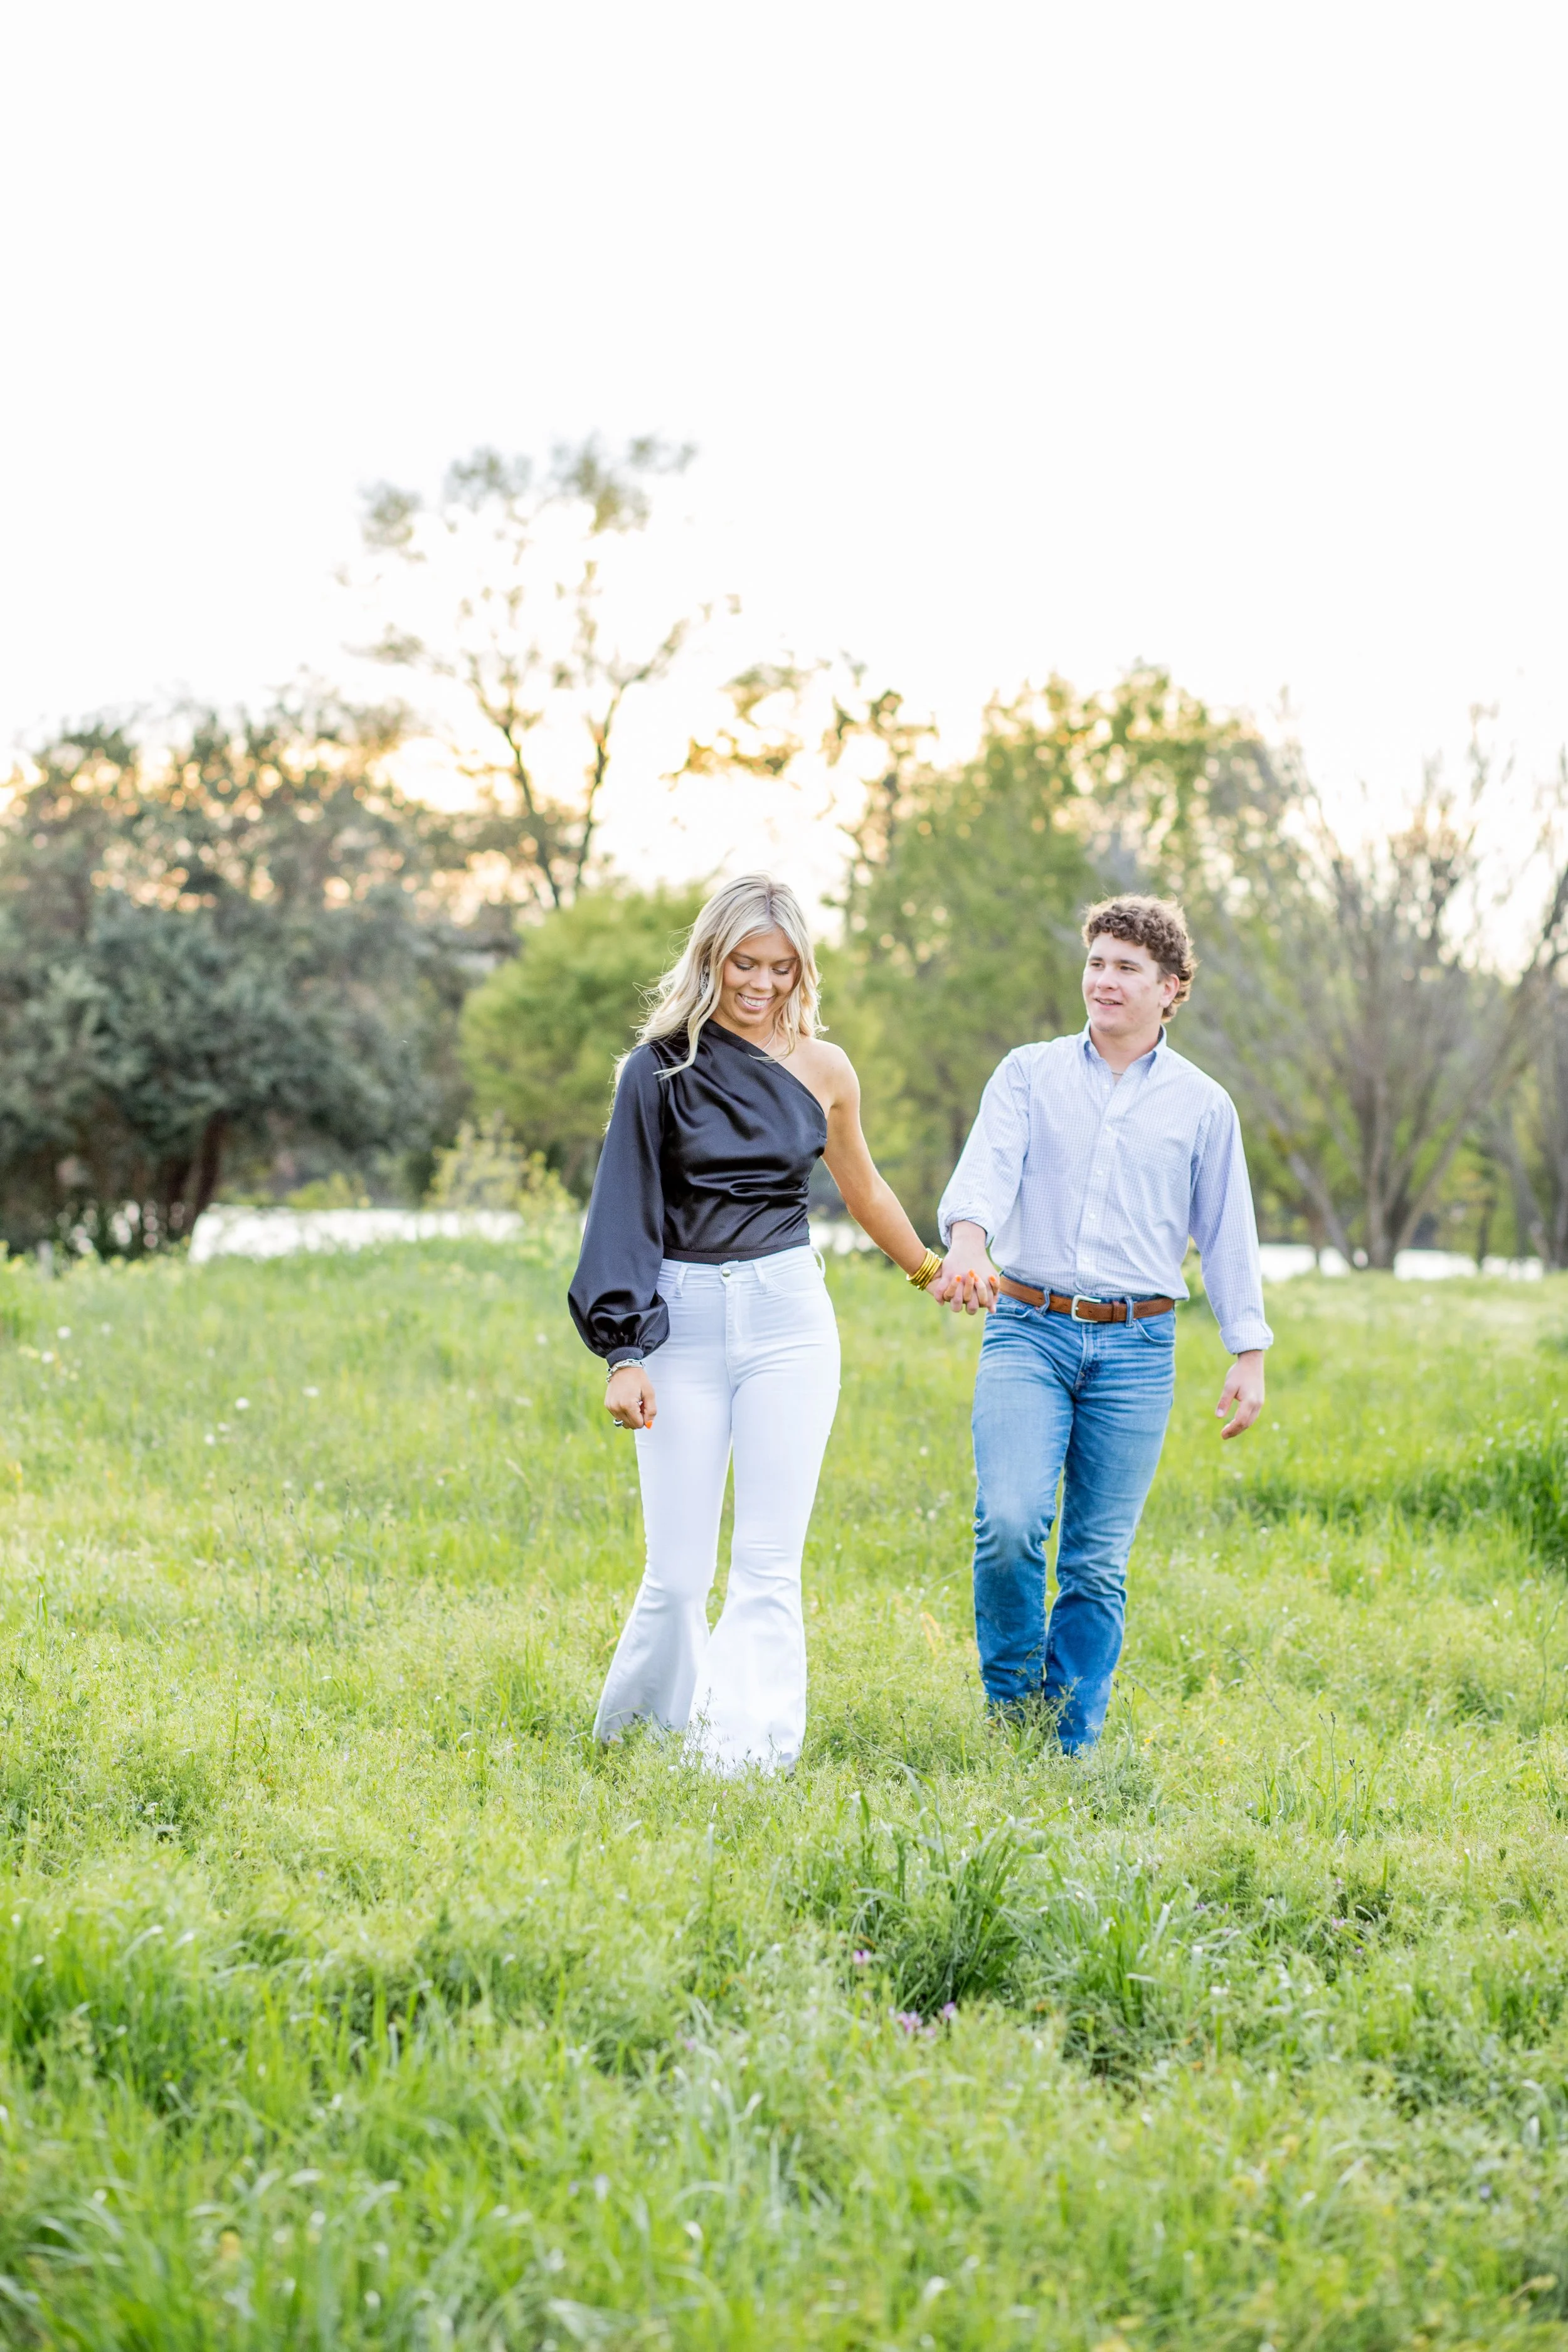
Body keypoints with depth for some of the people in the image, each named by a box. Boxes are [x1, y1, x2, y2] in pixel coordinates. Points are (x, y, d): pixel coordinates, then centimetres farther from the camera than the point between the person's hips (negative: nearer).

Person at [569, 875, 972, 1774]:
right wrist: (623, 1353, -8)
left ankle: (747, 1755, -5)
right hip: (683, 1323, -1)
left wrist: (929, 1269, 36)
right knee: (679, 1571, -2)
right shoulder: (659, 1069, 1)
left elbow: (861, 1186, 23)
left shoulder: (822, 1068, 6)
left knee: (768, 1564, -6)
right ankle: (641, 1726, 22)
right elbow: (625, 1212, -1)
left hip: (788, 1321, 1)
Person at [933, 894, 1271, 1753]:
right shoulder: (1029, 1074, 7)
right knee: (1009, 1524, -18)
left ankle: (1069, 1745, 12)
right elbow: (988, 1166, -9)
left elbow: (1227, 1235, 12)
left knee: (1099, 1561, 2)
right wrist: (967, 1241, -29)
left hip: (1136, 1349, 1)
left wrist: (1249, 1354, 7)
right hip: (1028, 1331, -1)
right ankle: (1011, 1705, 4)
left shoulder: (1202, 1105, 9)